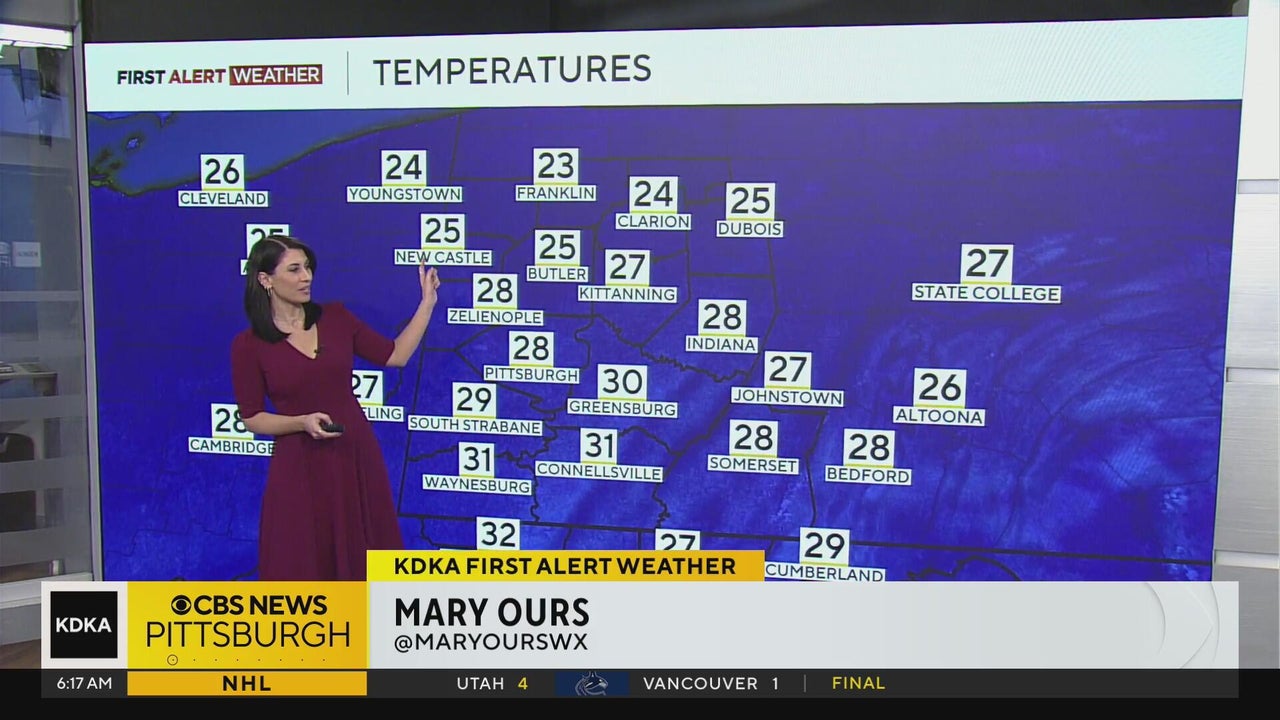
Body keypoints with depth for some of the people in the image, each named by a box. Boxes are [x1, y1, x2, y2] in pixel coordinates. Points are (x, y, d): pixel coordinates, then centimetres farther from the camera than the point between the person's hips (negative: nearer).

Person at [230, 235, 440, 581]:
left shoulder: (336, 317, 1)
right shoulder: (248, 345, -8)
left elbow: (395, 355, 4)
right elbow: (251, 418, -4)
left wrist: (427, 302, 0)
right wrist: (303, 422, -20)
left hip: (356, 457, 3)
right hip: (300, 468, -3)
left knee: (361, 557, 13)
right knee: (302, 563, 8)